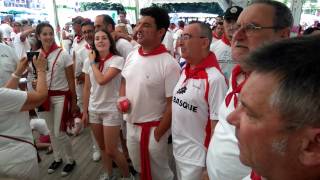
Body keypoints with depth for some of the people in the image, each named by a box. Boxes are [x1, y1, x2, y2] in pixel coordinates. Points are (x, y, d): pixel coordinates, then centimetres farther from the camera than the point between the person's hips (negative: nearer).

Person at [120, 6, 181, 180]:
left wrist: (158, 134, -14)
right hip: (130, 124, 6)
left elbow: (172, 104, -19)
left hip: (152, 128, -6)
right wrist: (122, 99, -4)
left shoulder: (169, 64, -22)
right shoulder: (131, 55, -1)